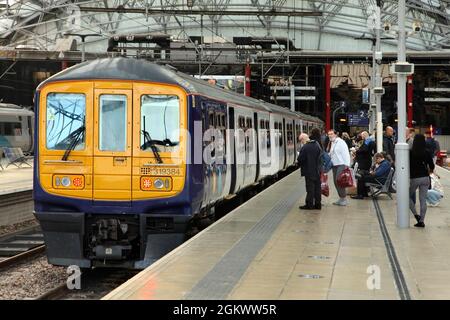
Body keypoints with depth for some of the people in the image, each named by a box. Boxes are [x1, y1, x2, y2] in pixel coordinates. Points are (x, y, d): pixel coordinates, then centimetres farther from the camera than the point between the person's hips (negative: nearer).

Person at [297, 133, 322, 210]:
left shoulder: (305, 148, -19)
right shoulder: (317, 144, 3)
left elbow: (300, 159, -16)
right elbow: (320, 156, 12)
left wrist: (299, 161, 5)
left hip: (309, 171, -6)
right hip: (317, 171, 6)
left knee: (310, 188, 0)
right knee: (317, 187, 12)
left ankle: (309, 204, 5)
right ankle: (318, 204, 17)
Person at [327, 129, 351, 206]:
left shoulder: (340, 142, -10)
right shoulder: (331, 143, 14)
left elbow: (346, 153, -14)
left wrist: (346, 165, -19)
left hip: (341, 165, -8)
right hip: (334, 165, 8)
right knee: (336, 182, 8)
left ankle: (344, 199, -6)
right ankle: (341, 198, 17)